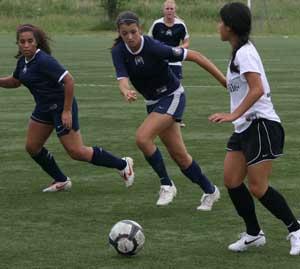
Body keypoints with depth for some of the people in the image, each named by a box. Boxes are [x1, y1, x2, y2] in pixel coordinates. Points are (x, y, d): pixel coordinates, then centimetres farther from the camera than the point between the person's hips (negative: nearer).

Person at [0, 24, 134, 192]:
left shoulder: (43, 60, -24)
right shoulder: (23, 61, 4)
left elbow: (69, 80, -27)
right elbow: (14, 82, 23)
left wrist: (67, 110, -24)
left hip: (61, 107, -9)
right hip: (44, 108, 9)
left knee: (76, 152, -6)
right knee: (32, 147, 10)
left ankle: (123, 164, 8)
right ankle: (61, 181, 24)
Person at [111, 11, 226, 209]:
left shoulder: (154, 47, -26)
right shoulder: (119, 52, -11)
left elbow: (194, 56, -21)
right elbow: (123, 79, -23)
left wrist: (224, 80, -23)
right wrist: (126, 92, -49)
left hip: (172, 96, -6)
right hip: (153, 101, 6)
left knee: (143, 137, -24)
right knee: (179, 155, 8)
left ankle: (167, 185, -8)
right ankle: (210, 191, 25)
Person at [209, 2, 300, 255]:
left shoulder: (244, 52, -16)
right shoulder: (239, 52, 14)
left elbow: (257, 89, -27)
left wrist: (234, 115, -30)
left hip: (261, 125, -10)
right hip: (245, 128, 10)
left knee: (258, 188, -8)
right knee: (232, 181, 4)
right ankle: (253, 234, 14)